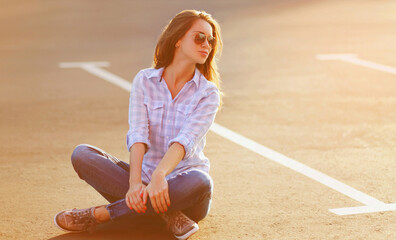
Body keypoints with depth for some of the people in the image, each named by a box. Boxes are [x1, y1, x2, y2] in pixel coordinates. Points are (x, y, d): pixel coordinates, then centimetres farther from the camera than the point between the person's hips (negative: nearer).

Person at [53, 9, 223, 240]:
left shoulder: (208, 93, -4)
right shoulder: (144, 80, 2)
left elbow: (185, 141, -21)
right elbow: (137, 134, -13)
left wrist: (160, 175, -40)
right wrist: (135, 183, -31)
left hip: (182, 186, -2)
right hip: (146, 176, 2)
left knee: (199, 182, -38)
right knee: (82, 154, -19)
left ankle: (100, 214, -28)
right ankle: (166, 211, -28)